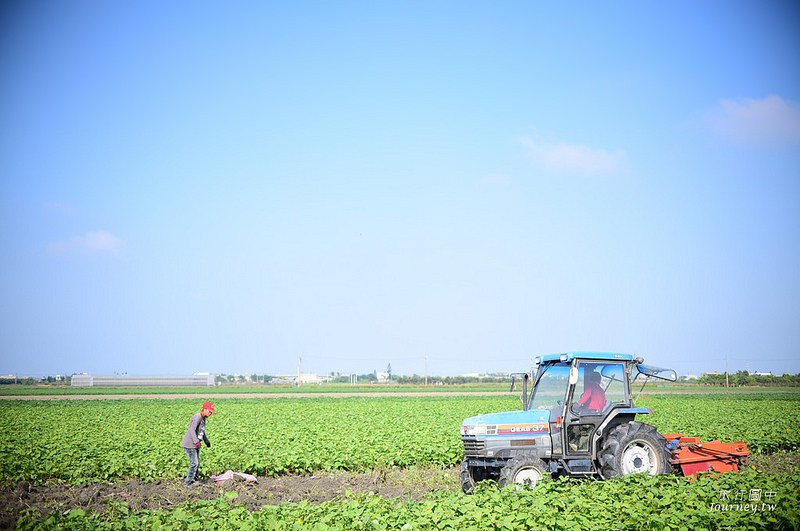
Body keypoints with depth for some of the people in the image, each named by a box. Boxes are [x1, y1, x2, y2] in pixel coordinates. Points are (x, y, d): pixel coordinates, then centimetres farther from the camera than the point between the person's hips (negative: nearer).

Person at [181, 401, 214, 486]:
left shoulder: (203, 419, 11)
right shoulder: (197, 417, -19)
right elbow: (192, 430, -30)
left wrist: (207, 441, 34)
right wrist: (196, 441, -40)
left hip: (195, 445, 10)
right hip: (189, 444, -10)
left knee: (197, 463, 15)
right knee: (194, 463, -10)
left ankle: (194, 480, 30)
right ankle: (187, 483, -3)